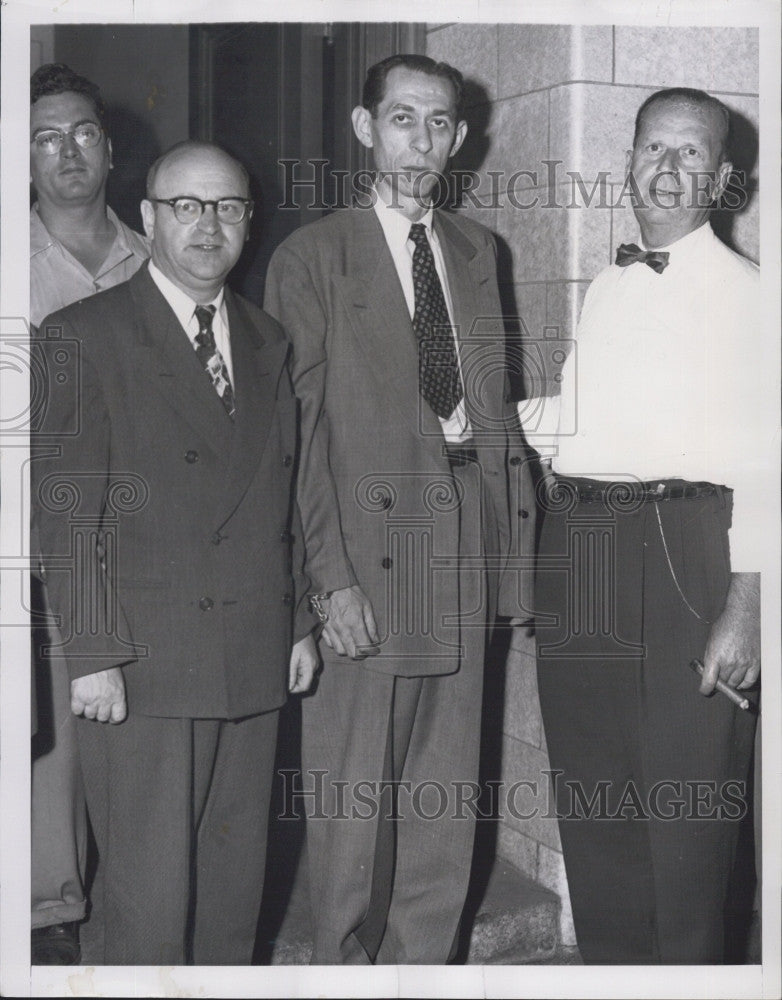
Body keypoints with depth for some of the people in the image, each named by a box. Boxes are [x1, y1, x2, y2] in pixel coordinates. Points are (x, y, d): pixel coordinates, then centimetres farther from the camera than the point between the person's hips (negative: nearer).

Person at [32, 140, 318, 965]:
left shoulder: (268, 342, 15)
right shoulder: (85, 337, -3)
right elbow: (66, 514, -8)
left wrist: (299, 622, 13)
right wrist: (93, 655, -13)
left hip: (253, 662, 5)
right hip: (141, 666, -5)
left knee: (234, 887, 11)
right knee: (146, 897, -2)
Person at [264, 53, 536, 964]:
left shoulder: (475, 250, 15)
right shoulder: (310, 258, -2)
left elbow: (492, 399, 16)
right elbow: (298, 426, -8)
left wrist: (516, 527, 5)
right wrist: (330, 575, -15)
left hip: (469, 534, 5)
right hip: (370, 534, -5)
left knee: (446, 793, 11)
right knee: (354, 792, 2)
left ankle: (424, 962, 24)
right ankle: (345, 963, 20)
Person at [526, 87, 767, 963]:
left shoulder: (744, 293, -3)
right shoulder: (604, 290, 16)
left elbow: (762, 459, -10)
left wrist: (746, 605, -16)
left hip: (682, 548, -6)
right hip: (577, 547, 6)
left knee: (684, 806, 1)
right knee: (589, 792, 14)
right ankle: (607, 961, 29)